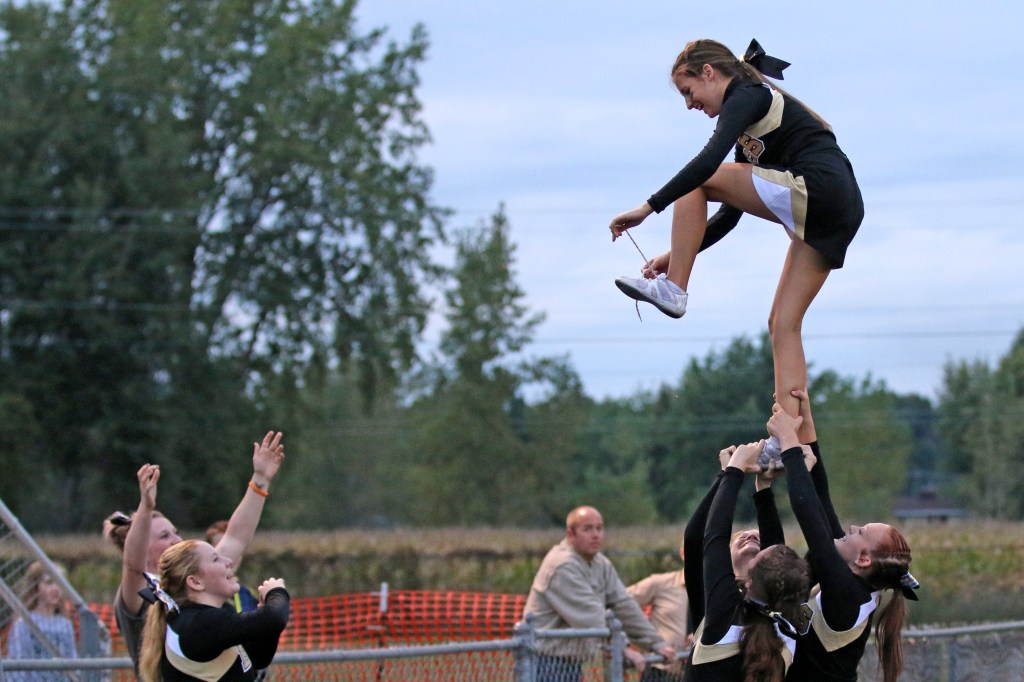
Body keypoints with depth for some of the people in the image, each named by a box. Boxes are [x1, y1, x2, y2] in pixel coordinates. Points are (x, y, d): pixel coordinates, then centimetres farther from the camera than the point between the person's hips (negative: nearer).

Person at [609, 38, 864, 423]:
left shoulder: (746, 95, 0)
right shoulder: (752, 123, 27)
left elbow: (709, 160, -18)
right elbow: (730, 214, 28)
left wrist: (649, 207, -16)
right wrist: (678, 254, 22)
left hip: (816, 189, -10)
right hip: (840, 215, 10)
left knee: (696, 182, -4)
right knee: (782, 323, 5)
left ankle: (673, 290, -5)